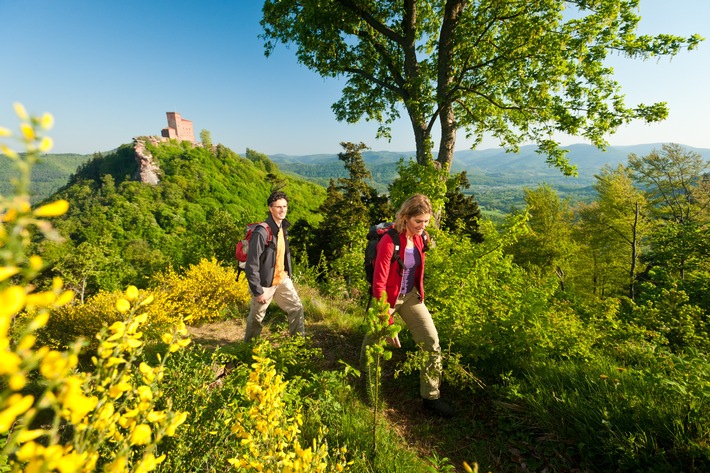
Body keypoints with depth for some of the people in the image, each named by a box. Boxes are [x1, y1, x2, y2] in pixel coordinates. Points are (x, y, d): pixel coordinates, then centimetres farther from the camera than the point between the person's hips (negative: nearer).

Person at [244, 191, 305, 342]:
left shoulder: (283, 227, 1)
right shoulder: (261, 232, -25)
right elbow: (251, 265, -24)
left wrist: (288, 274, 14)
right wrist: (258, 291, -21)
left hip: (282, 280, 7)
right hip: (265, 284, -7)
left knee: (297, 308, 8)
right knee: (256, 318, 13)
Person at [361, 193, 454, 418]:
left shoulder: (420, 239, -6)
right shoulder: (389, 242, -26)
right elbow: (379, 284, -25)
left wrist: (420, 294, 16)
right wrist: (387, 323, -25)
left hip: (410, 296, 6)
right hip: (388, 298, -5)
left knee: (433, 343, 0)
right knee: (375, 340, 14)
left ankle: (430, 397, 17)